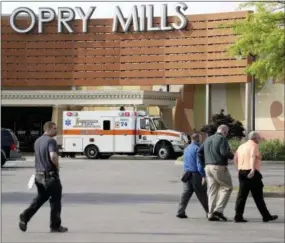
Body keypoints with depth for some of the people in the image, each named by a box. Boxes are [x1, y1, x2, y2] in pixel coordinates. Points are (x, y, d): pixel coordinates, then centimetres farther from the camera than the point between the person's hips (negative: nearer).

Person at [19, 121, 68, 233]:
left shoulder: (37, 141, 12)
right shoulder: (51, 141, -16)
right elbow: (53, 156, -30)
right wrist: (57, 165, -13)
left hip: (39, 174, 8)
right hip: (50, 175, -8)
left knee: (41, 197, 21)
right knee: (55, 199, 4)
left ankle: (25, 216, 8)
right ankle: (55, 226, 10)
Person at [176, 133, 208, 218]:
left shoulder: (186, 149, 15)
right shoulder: (197, 149, -11)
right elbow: (199, 163, -17)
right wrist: (203, 175, -18)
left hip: (187, 174, 7)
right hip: (195, 174, -7)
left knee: (186, 193, 4)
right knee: (202, 194, 2)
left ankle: (180, 212, -4)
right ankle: (209, 212, 10)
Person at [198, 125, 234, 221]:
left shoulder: (208, 139, 16)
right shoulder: (222, 139, -7)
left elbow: (199, 152, 15)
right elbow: (224, 152, -19)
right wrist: (232, 155, -1)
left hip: (208, 167, 7)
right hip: (219, 167, -7)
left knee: (212, 190, 9)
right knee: (227, 187, 3)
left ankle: (211, 214, 6)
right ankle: (219, 209, -7)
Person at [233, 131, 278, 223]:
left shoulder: (241, 146, 18)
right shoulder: (254, 145, -5)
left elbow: (235, 159, 15)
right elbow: (253, 156, -23)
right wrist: (253, 170, -34)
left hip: (242, 172, 7)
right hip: (252, 173, -7)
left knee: (242, 195, 4)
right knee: (258, 196, 0)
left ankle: (238, 216, -4)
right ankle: (266, 216, 9)